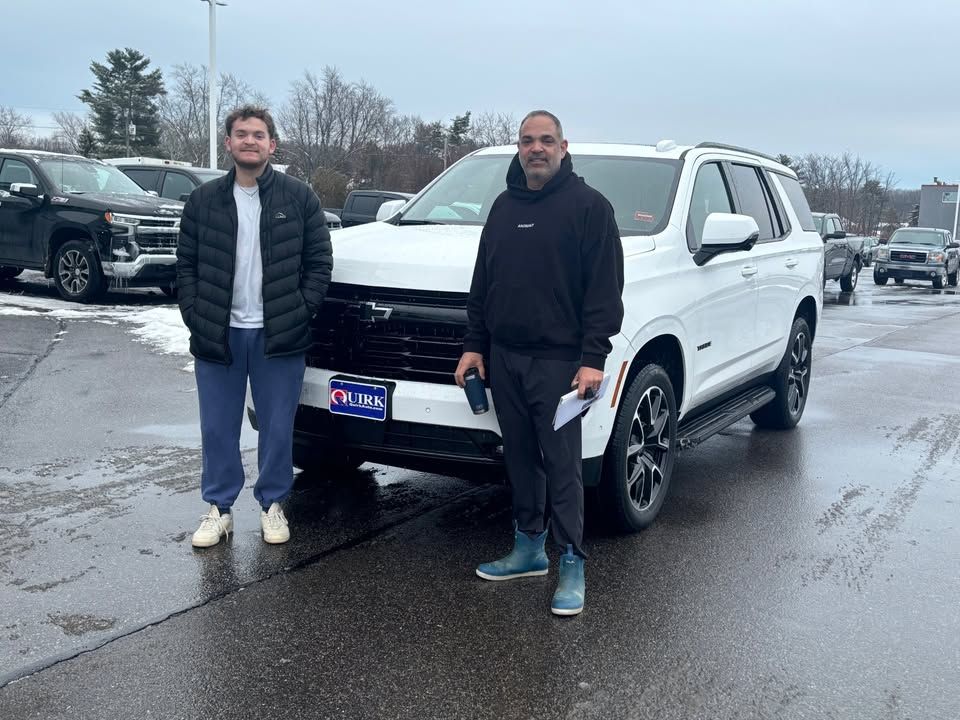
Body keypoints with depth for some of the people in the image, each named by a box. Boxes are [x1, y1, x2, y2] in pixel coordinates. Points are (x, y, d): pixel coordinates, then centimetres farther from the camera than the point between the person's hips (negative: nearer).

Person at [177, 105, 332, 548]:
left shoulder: (299, 198, 2)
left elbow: (319, 261, 2)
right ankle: (218, 508, 21)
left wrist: (301, 313, -7)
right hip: (217, 336, 2)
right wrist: (196, 318, -3)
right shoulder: (203, 201, 6)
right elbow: (186, 266, 7)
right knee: (218, 428, 8)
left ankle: (272, 505, 22)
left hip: (279, 337, -1)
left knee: (277, 428, 7)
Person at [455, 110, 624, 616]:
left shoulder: (588, 206, -4)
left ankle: (572, 565, 6)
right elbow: (482, 284, 18)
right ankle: (528, 549, 25)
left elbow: (605, 290, -10)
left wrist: (593, 358, -16)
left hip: (558, 361, -6)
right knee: (520, 459, 12)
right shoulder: (504, 207, 15)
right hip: (504, 358, 6)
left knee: (561, 464, -3)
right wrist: (474, 344, 11)